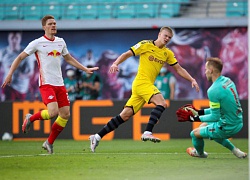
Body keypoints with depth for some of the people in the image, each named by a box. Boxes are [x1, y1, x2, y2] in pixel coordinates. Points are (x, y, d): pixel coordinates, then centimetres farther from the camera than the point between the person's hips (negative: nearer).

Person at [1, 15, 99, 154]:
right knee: (53, 112, -24)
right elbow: (20, 58, 1)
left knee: (65, 115, -1)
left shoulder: (61, 42, 13)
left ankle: (49, 142, 15)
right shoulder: (37, 43, -3)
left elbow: (69, 59, 29)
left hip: (60, 84, 6)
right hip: (46, 84, -6)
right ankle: (31, 118, 6)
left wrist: (86, 69, 29)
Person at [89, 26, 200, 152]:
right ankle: (147, 132, -31)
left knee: (125, 115, 3)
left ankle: (97, 137, 5)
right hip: (141, 82, -6)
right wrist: (115, 63, -19)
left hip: (148, 85, 6)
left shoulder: (167, 53, 15)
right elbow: (127, 54, -3)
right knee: (161, 103, -26)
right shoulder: (146, 45, -2)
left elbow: (178, 69, 19)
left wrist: (192, 80, 9)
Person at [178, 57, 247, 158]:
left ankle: (200, 153, 41)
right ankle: (233, 149, 27)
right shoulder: (228, 81, 4)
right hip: (238, 123, 9)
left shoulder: (213, 91, -24)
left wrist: (197, 118, -7)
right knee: (204, 126, 28)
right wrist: (199, 112, 15)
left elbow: (215, 117, -20)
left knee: (195, 133, 7)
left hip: (227, 127, -9)